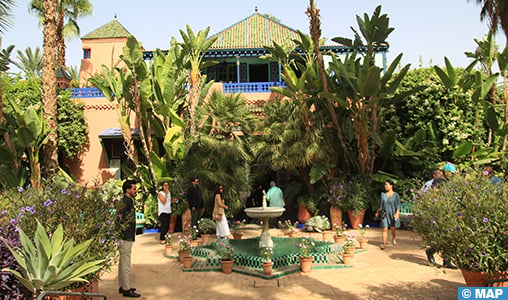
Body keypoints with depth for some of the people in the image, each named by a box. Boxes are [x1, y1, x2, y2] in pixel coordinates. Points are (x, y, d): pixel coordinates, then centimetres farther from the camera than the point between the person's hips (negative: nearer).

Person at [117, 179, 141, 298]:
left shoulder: (129, 201, 14)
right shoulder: (124, 202, -17)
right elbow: (117, 220, -22)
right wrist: (119, 238, -21)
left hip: (128, 238, 10)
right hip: (125, 238, -10)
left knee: (123, 263, 17)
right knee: (125, 264, -2)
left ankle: (122, 286, 27)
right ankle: (126, 289, 5)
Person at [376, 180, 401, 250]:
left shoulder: (396, 195, -3)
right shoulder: (383, 194, 5)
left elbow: (398, 205, -6)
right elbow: (381, 204, 14)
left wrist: (397, 213, -18)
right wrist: (378, 212, 16)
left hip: (393, 214, -1)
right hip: (384, 214, 1)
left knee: (393, 228, 10)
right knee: (385, 229, -4)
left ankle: (393, 239, 40)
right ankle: (384, 244, -1)